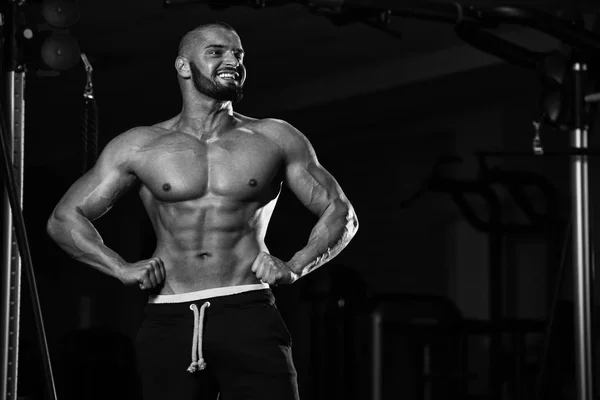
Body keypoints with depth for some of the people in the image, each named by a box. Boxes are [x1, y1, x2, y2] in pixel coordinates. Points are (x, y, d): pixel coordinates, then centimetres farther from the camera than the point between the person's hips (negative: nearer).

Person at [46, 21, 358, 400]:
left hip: (249, 315, -1)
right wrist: (123, 269, 1)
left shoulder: (276, 139, 11)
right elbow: (63, 219, 14)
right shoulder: (139, 147, 11)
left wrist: (294, 267, 0)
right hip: (168, 322, 1)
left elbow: (342, 214, 15)